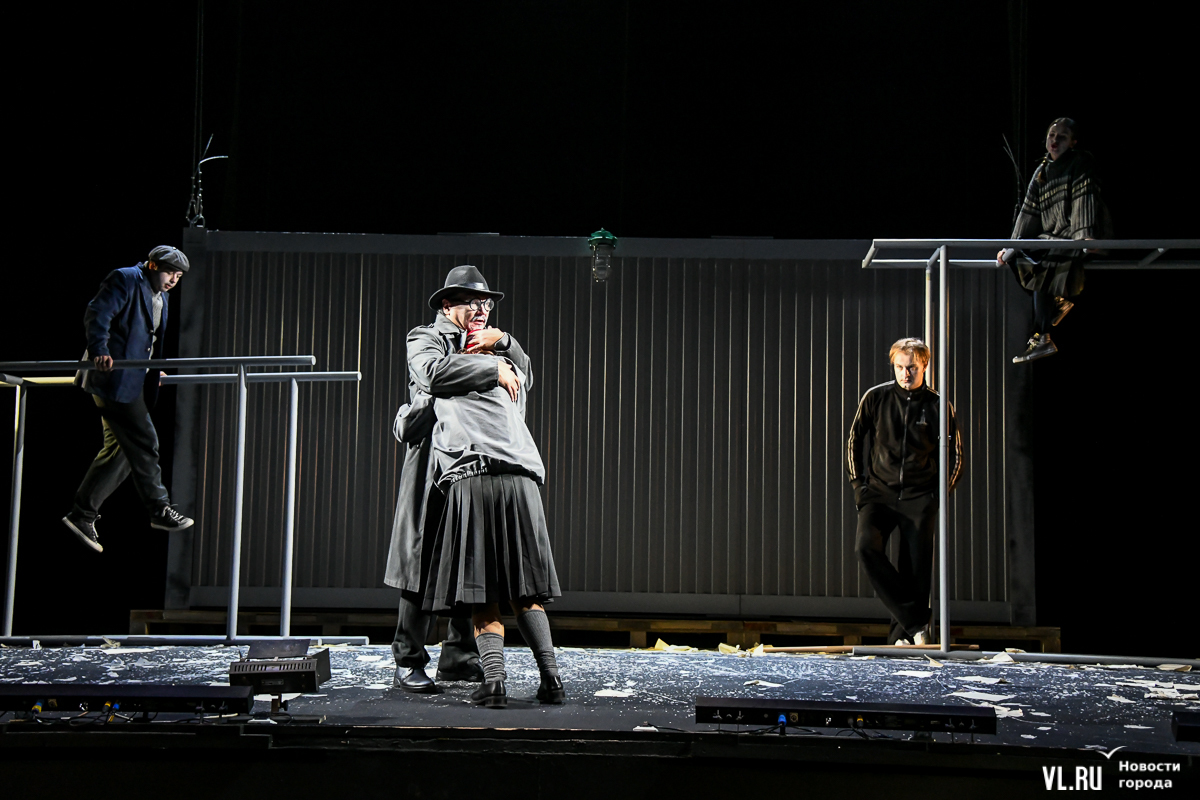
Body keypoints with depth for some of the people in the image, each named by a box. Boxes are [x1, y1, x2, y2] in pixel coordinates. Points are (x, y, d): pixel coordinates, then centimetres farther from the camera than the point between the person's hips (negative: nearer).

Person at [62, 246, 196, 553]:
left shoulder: (161, 299, 21)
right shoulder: (125, 280, -6)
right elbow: (96, 316, -16)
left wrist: (155, 373, 23)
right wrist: (100, 352, -28)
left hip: (132, 379, 10)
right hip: (114, 376, -10)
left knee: (121, 448, 8)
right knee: (143, 442, -8)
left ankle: (82, 514, 12)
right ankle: (159, 509, 1)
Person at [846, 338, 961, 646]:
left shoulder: (938, 406, 3)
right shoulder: (875, 398, 4)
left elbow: (954, 456, 13)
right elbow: (855, 443, 12)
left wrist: (939, 494, 3)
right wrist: (859, 486, 5)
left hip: (920, 497, 0)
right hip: (879, 493, 0)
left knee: (917, 568, -8)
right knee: (867, 547, -22)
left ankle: (902, 636, 3)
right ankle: (915, 622, -18)